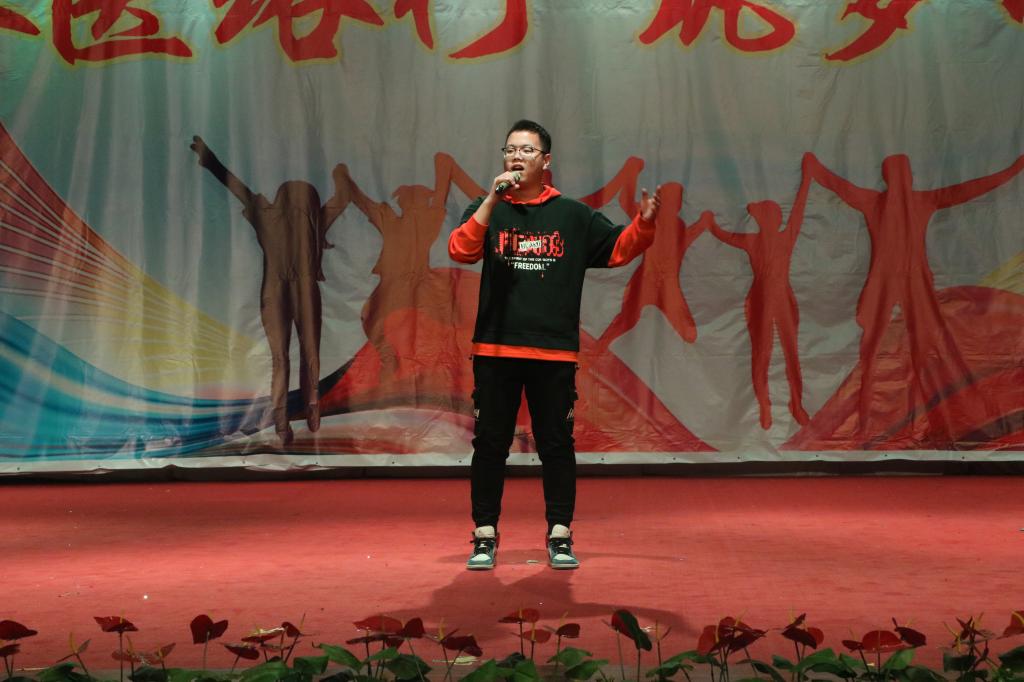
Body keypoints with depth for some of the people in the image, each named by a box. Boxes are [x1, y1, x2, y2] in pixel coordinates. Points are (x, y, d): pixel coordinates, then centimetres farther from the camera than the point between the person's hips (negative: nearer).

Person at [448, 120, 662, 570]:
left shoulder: (573, 215, 10)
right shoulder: (487, 211, 8)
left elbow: (618, 248, 9)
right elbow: (460, 250, -9)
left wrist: (644, 223, -9)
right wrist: (493, 200, -16)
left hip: (555, 351, 0)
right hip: (494, 348, 0)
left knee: (556, 445, 4)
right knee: (490, 444, 3)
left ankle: (559, 537, 14)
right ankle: (485, 537, 13)